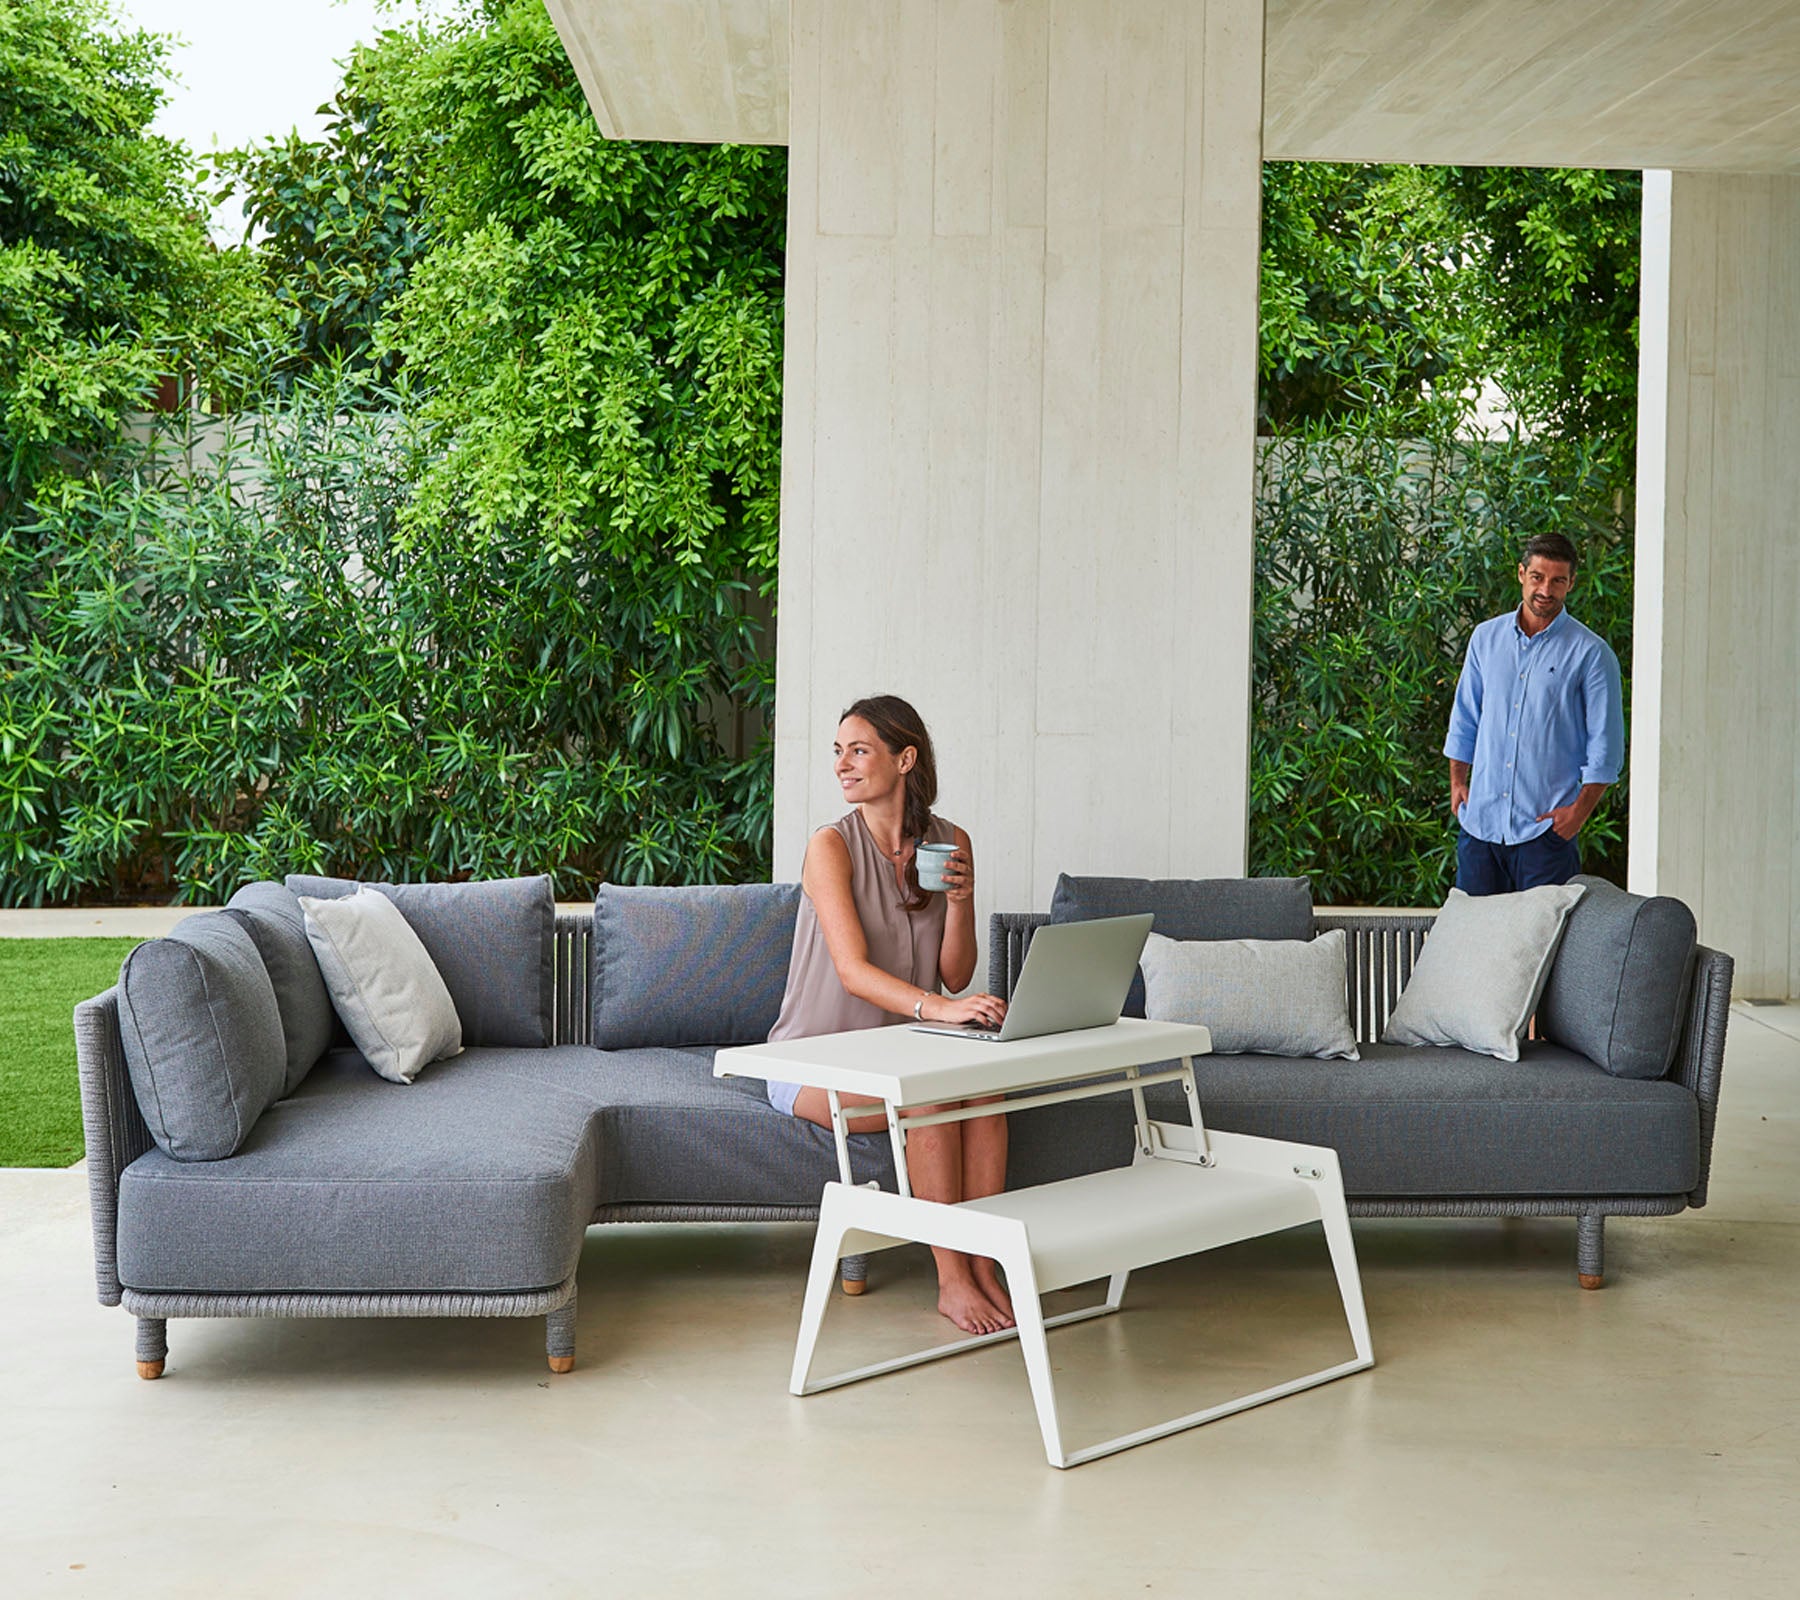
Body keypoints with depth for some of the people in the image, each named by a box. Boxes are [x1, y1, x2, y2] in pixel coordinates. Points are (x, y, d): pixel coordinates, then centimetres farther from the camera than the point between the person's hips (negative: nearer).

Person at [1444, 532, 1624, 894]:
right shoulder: (1486, 637, 10)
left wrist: (1580, 809, -10)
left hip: (1547, 825, -4)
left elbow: (1605, 745, -3)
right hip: (1481, 819, 4)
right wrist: (1457, 782, 11)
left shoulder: (1591, 653, -3)